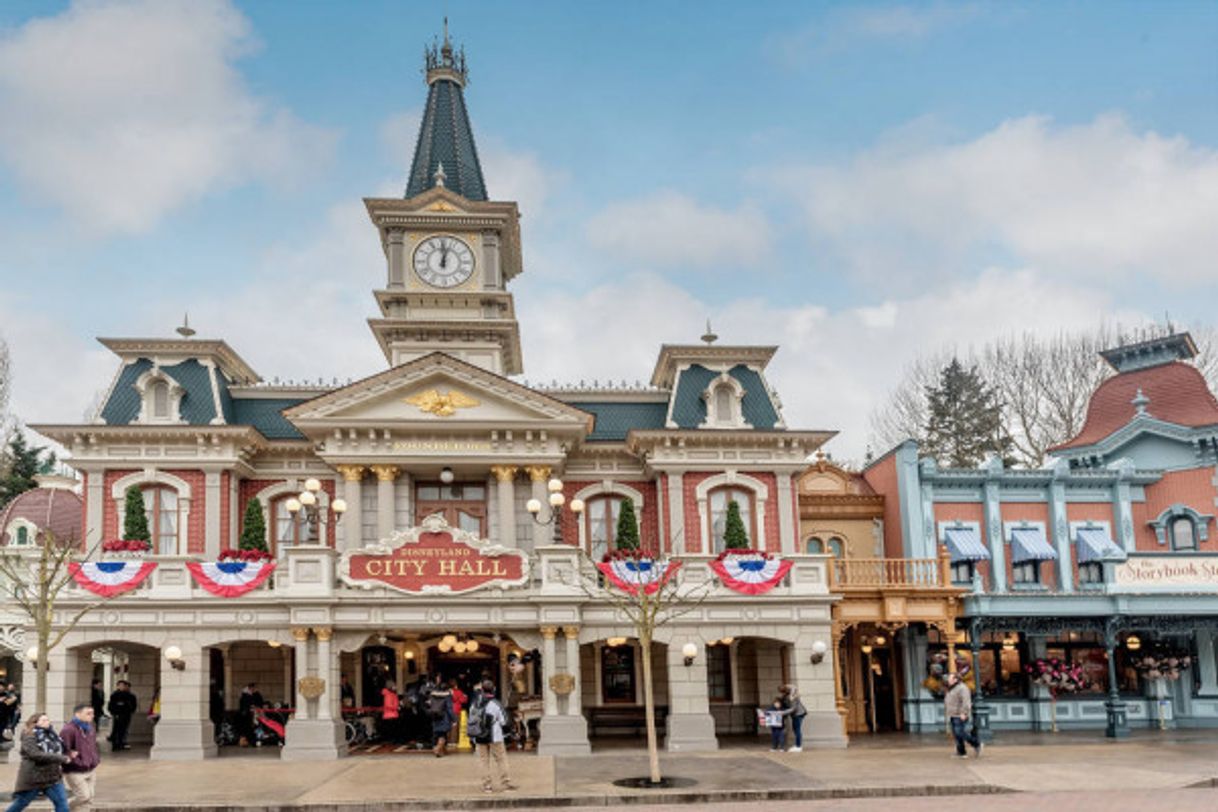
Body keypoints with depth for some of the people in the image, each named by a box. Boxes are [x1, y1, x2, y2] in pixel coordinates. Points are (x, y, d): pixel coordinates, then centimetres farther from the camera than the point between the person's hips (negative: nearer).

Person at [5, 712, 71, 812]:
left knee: (62, 803, -4)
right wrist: (61, 759, -26)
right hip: (33, 778, -6)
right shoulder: (29, 737, -11)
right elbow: (35, 754, -25)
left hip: (53, 777, 6)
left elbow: (61, 750, 23)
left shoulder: (51, 735, 9)